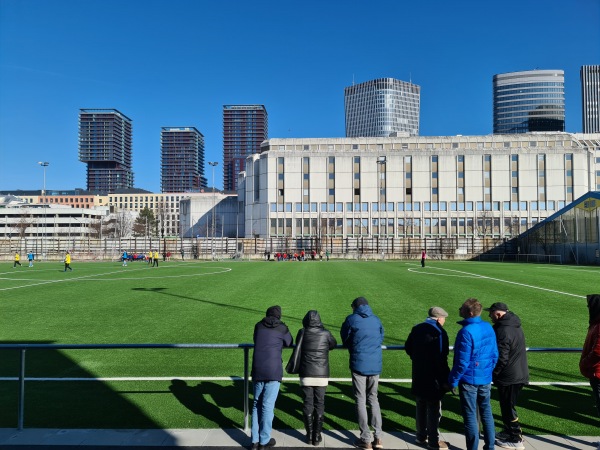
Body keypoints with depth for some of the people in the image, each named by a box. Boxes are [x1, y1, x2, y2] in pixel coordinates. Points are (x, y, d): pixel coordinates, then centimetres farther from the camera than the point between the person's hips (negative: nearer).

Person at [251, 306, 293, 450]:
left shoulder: (258, 326, 10)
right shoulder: (282, 328, 1)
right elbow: (289, 343, 16)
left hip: (257, 370, 4)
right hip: (273, 371, -4)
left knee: (257, 404, 12)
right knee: (268, 405, 2)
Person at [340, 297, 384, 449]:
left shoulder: (351, 319, -3)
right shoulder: (376, 319, 7)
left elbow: (345, 340, 6)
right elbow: (381, 339, 13)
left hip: (358, 364, -4)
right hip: (375, 365, 4)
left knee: (361, 401, 5)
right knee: (373, 398, 16)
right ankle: (378, 438, 12)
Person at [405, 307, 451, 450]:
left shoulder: (417, 329, 5)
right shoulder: (438, 332, -18)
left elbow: (408, 348, 14)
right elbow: (441, 359, -21)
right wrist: (445, 380, -16)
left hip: (418, 376, 7)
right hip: (433, 378, -7)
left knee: (421, 407, 18)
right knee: (434, 410, 5)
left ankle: (421, 436, 29)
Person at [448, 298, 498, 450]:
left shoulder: (466, 332, -22)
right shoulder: (489, 328, 1)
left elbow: (462, 362, -20)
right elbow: (494, 355, 9)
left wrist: (453, 380, -9)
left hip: (469, 380, -7)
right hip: (486, 379, 7)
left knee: (470, 416, 5)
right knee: (486, 413, 18)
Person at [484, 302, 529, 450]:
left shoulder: (502, 331, -24)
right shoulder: (515, 325, 8)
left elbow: (501, 358, -23)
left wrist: (492, 374, -10)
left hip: (508, 377, -9)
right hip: (519, 373, 9)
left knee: (508, 407, 3)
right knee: (508, 405, 21)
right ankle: (509, 431, 34)